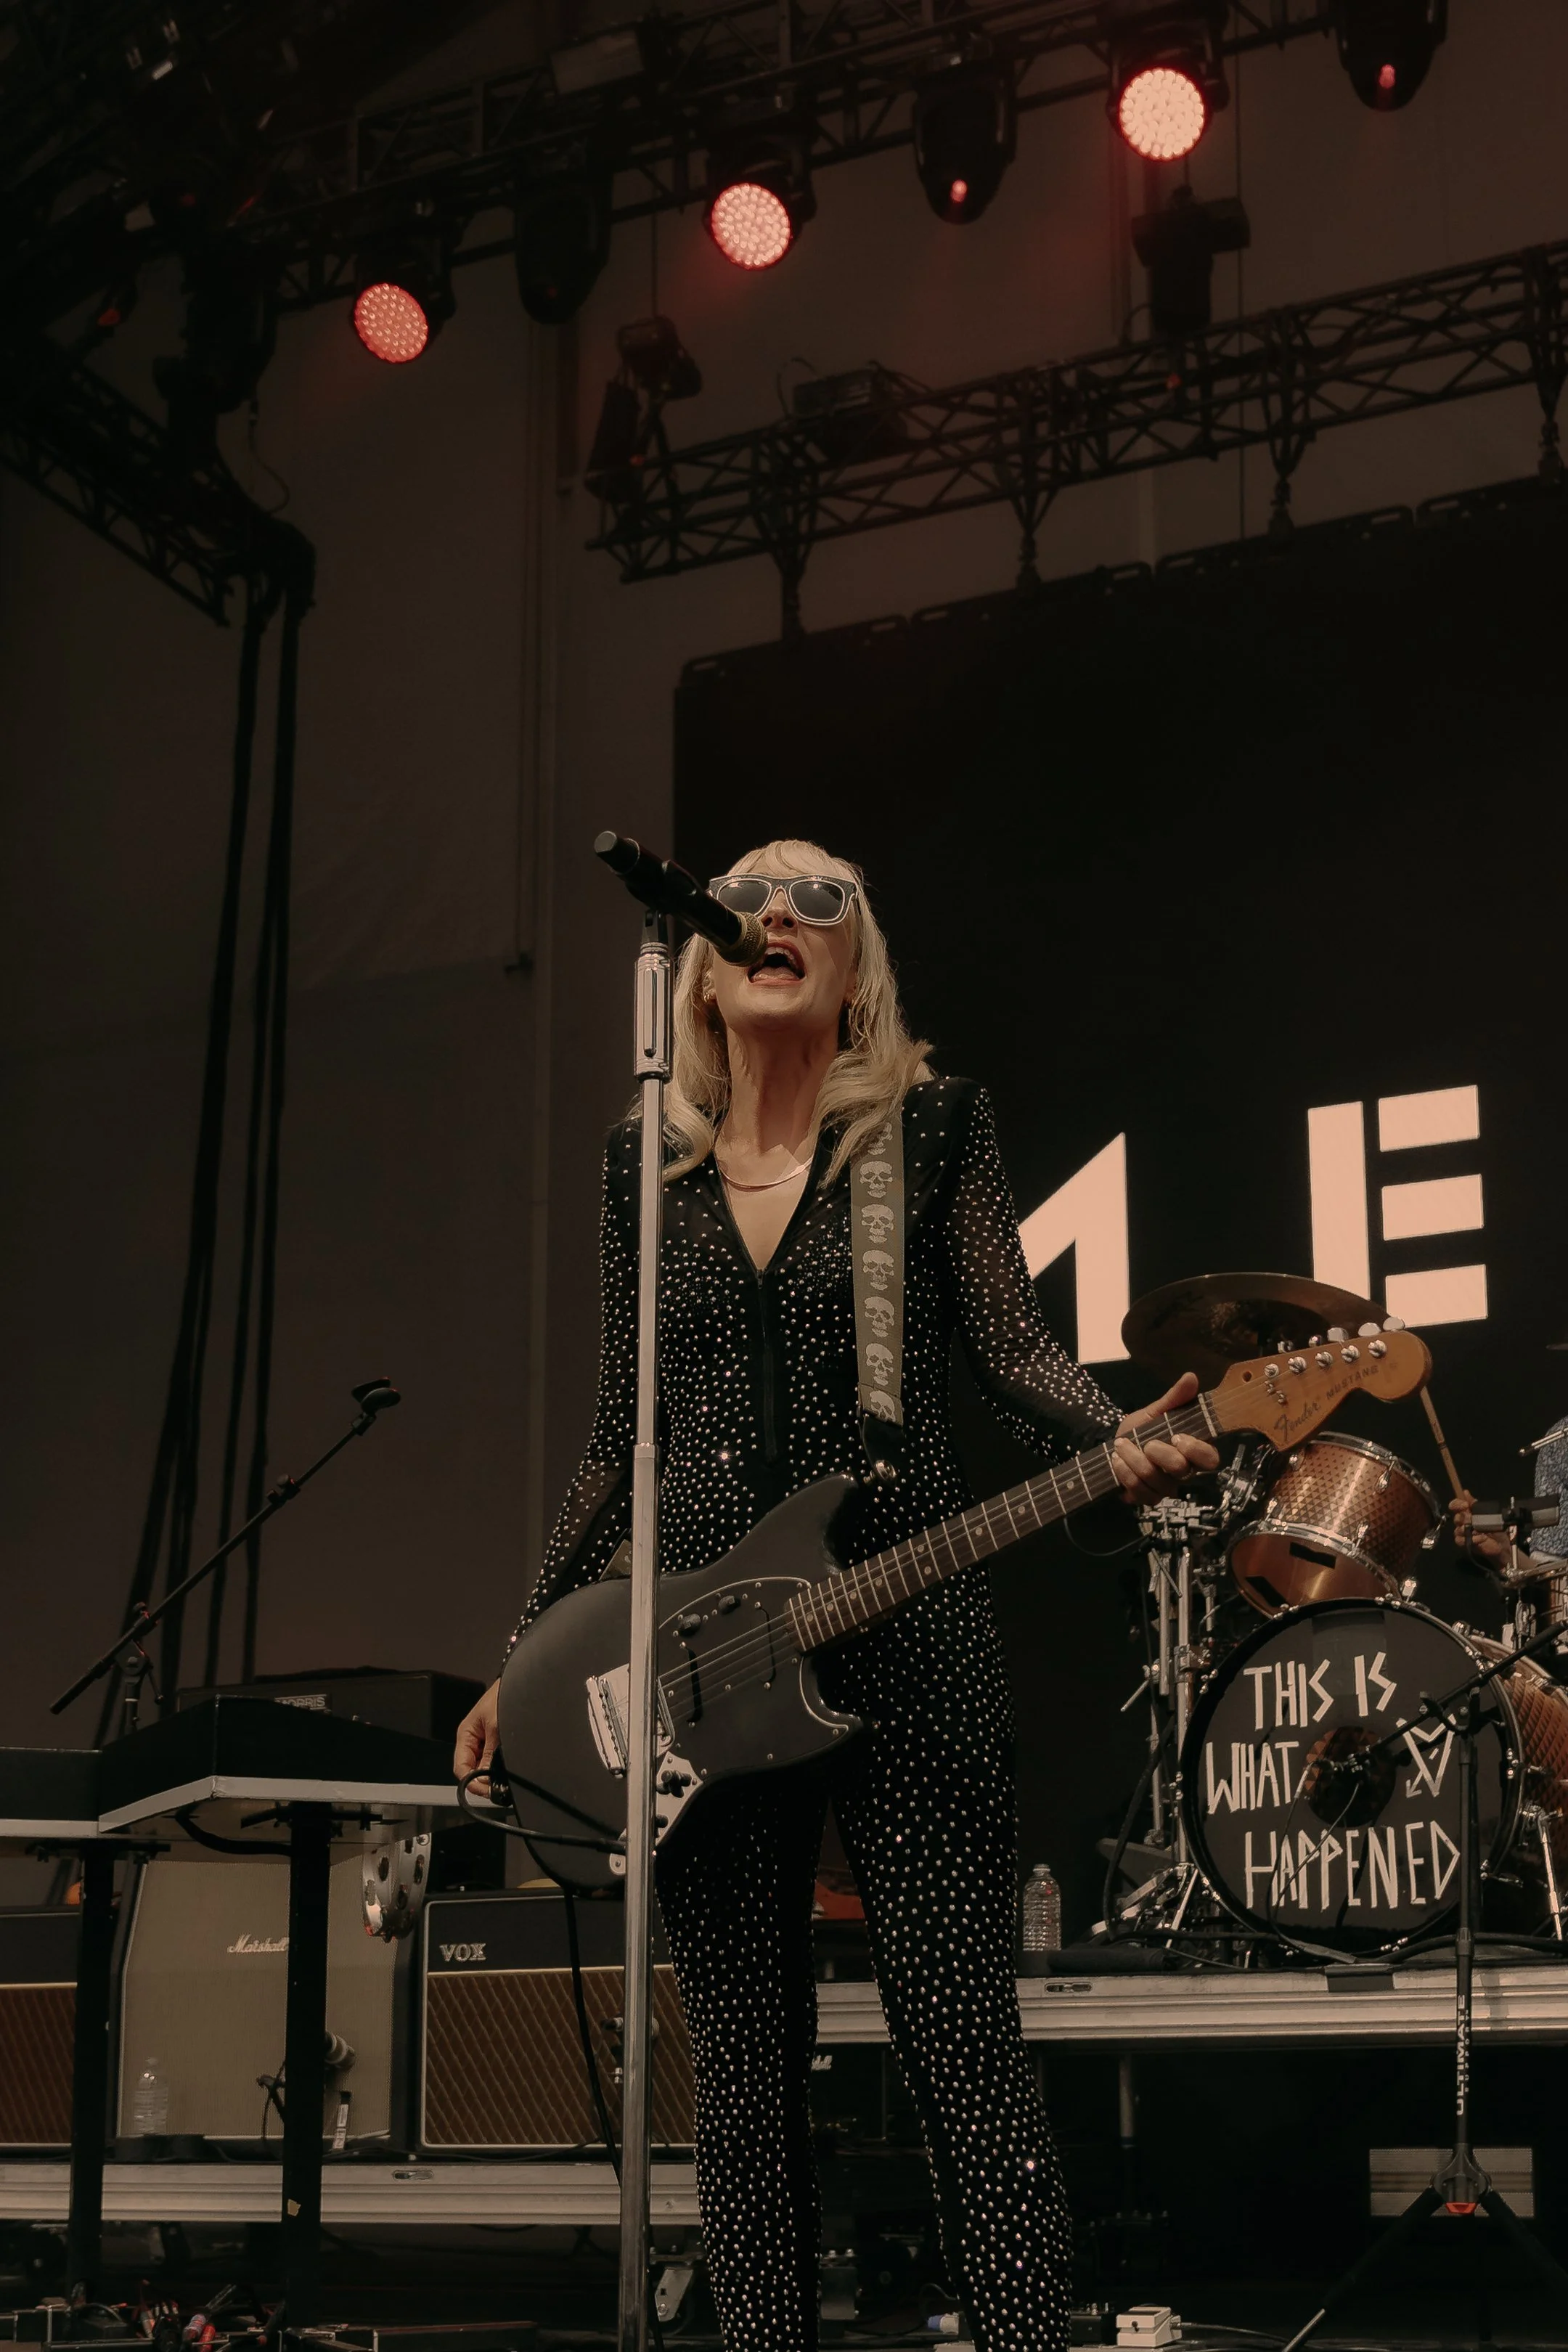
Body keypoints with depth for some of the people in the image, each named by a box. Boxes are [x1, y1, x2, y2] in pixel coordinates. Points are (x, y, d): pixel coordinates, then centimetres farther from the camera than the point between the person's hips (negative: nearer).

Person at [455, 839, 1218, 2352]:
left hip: (901, 1634, -3)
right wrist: (529, 1653, 13)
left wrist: (1117, 1439, -22)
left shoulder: (931, 1127, 5)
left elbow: (1012, 1350, 0)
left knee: (965, 2052, -5)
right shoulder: (646, 1166, 13)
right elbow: (623, 1434, 16)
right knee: (745, 2080, 6)